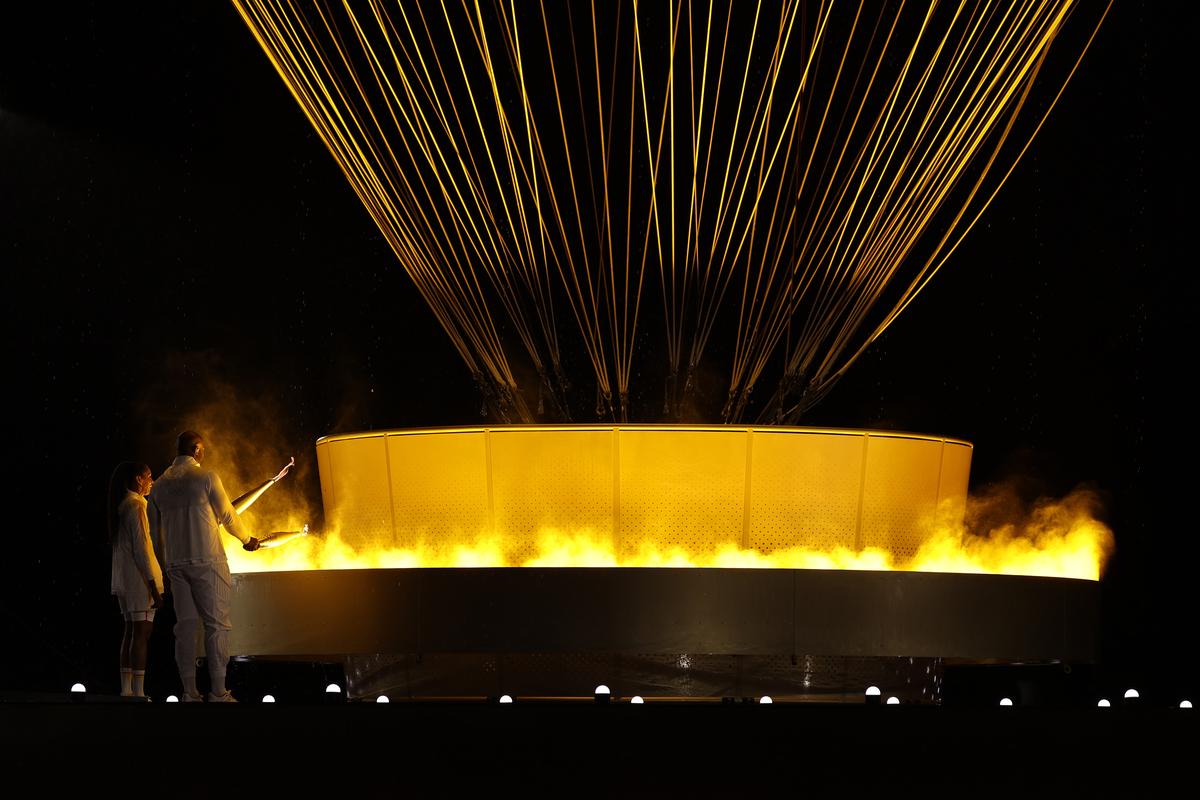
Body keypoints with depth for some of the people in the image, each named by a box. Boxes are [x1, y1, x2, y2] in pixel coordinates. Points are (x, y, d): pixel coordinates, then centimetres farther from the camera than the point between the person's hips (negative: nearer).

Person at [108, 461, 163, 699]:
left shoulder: (121, 506, 15)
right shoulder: (136, 505, -12)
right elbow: (140, 548, -16)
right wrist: (154, 585, -16)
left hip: (123, 580, 9)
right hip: (139, 579, -9)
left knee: (131, 631, 11)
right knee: (142, 632, -9)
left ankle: (126, 689, 10)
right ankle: (138, 691, -12)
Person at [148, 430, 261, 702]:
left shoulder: (160, 484, 10)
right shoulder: (206, 477, -6)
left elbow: (156, 532, 16)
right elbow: (227, 515, 1)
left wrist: (165, 567, 25)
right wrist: (246, 539, 19)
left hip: (175, 564, 5)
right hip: (207, 561, -5)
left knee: (186, 624, 6)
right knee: (216, 624, -3)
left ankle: (190, 692, 4)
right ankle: (218, 692, -8)